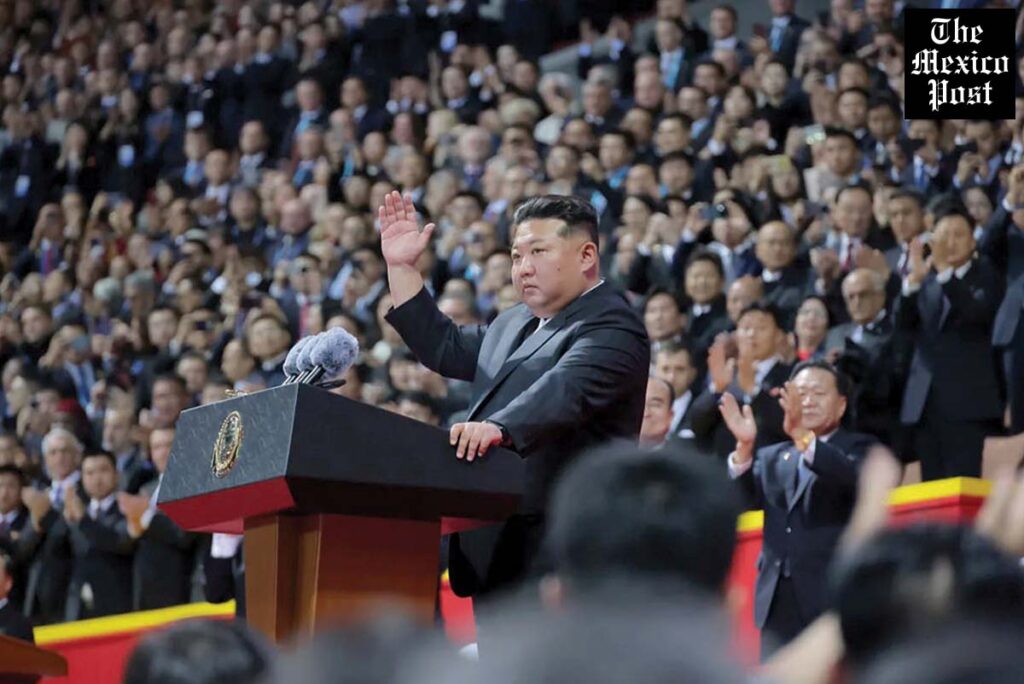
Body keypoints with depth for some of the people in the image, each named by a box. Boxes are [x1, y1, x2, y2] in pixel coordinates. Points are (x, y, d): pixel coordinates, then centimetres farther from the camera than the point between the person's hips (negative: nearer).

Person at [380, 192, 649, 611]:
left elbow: (567, 391, -28)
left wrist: (498, 428, -45)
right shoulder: (514, 325, 23)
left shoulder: (611, 328, -10)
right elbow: (444, 349, 31)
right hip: (494, 545, 10)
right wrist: (402, 268, 24)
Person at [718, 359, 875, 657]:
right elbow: (742, 499, 3)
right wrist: (744, 447, -15)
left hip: (834, 601, -4)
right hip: (778, 605, 5)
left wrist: (803, 436, -31)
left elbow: (855, 478, -17)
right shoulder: (772, 457, 19)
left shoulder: (859, 449, 7)